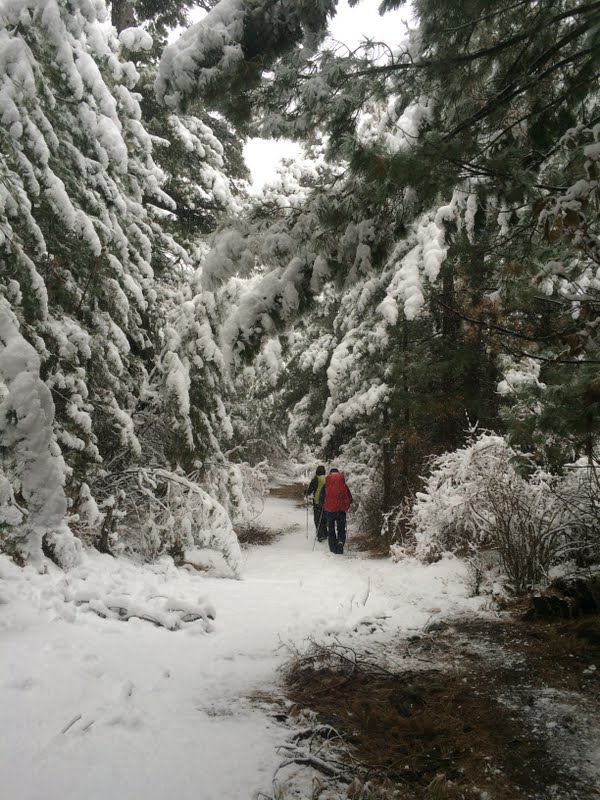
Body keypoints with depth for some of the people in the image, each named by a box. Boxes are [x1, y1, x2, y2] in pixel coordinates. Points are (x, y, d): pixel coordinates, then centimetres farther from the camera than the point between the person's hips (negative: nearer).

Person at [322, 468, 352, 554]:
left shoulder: (326, 485, -4)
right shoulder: (343, 485, -3)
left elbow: (321, 499, 0)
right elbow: (349, 498, 0)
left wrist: (324, 506, 17)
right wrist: (346, 506, 15)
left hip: (329, 510, 0)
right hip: (341, 510, 0)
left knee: (331, 530, 14)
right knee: (341, 530, 11)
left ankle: (333, 548, 14)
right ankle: (340, 545, -4)